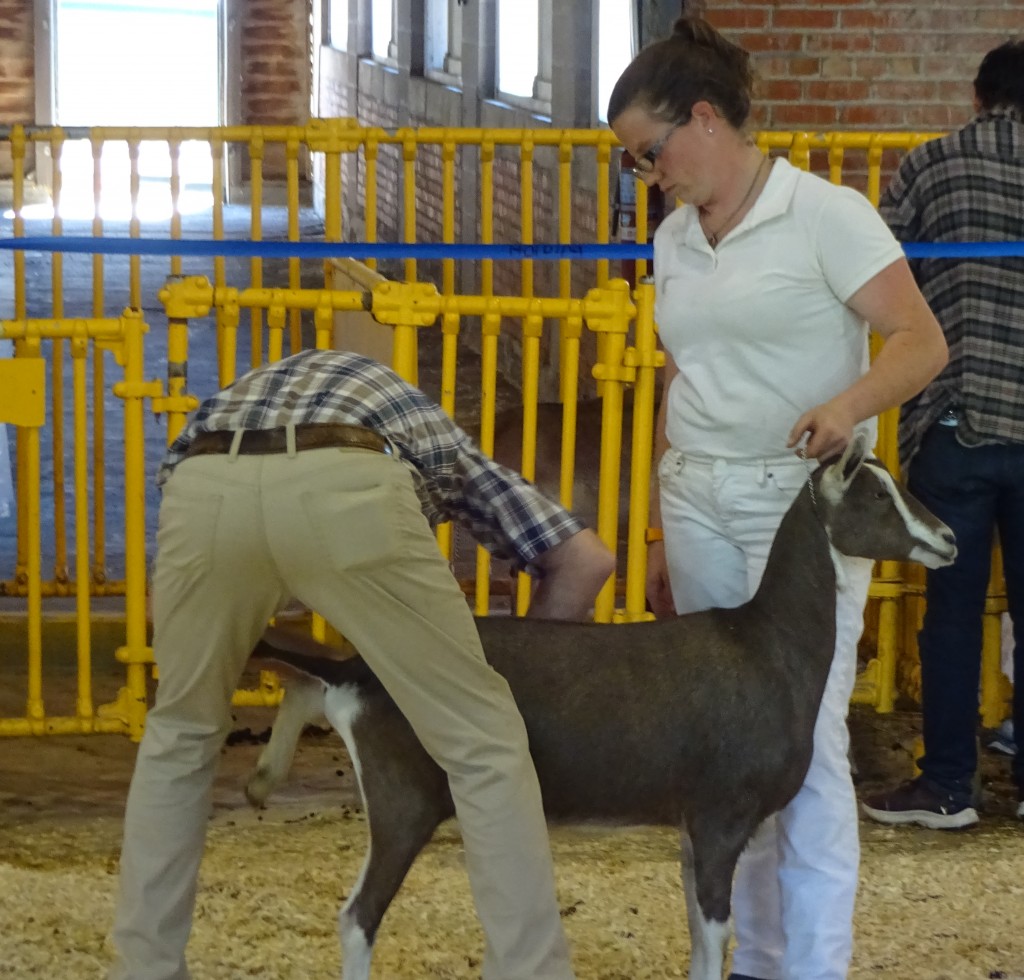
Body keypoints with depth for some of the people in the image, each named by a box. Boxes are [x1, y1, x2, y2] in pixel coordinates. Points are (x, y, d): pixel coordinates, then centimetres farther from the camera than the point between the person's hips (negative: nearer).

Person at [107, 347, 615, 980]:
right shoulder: (433, 438, 41)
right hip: (345, 490, -3)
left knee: (181, 734, 29)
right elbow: (586, 560, 33)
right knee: (482, 742, 13)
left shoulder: (248, 400, 48)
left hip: (206, 487, 3)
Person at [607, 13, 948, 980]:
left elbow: (922, 341, -14)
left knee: (802, 740, -8)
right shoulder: (675, 240, 12)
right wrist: (661, 535, 17)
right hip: (698, 502, 6)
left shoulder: (825, 215, -8)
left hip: (799, 502, -6)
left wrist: (851, 401, -34)